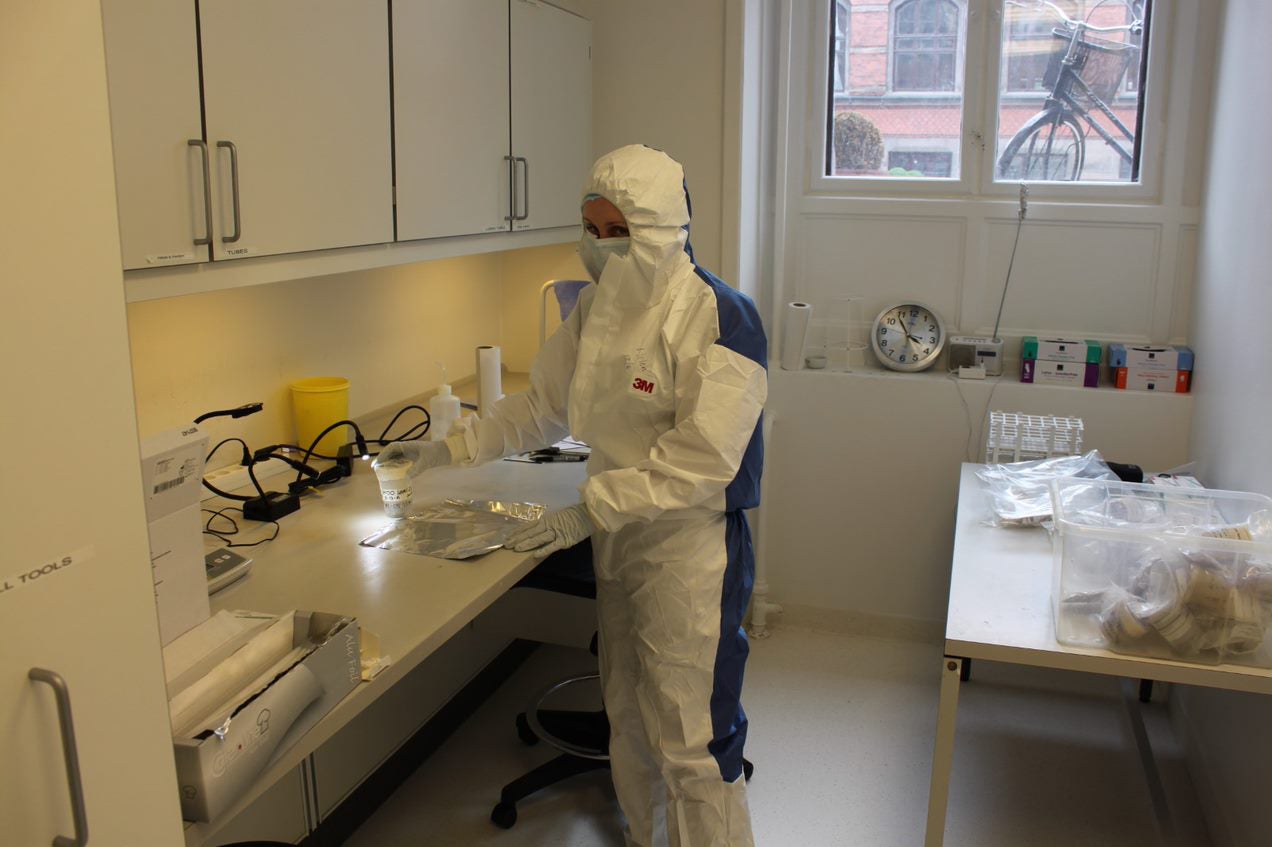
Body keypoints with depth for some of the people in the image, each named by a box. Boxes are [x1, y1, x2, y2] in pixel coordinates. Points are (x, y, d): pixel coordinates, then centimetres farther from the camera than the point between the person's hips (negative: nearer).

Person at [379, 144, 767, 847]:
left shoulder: (721, 319, -18)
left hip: (691, 545, -7)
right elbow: (544, 404, 16)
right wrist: (450, 451, 12)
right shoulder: (598, 305, 6)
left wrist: (589, 511, -24)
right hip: (619, 537, 8)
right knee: (629, 716, 20)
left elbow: (700, 459, -23)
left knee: (690, 737, 0)